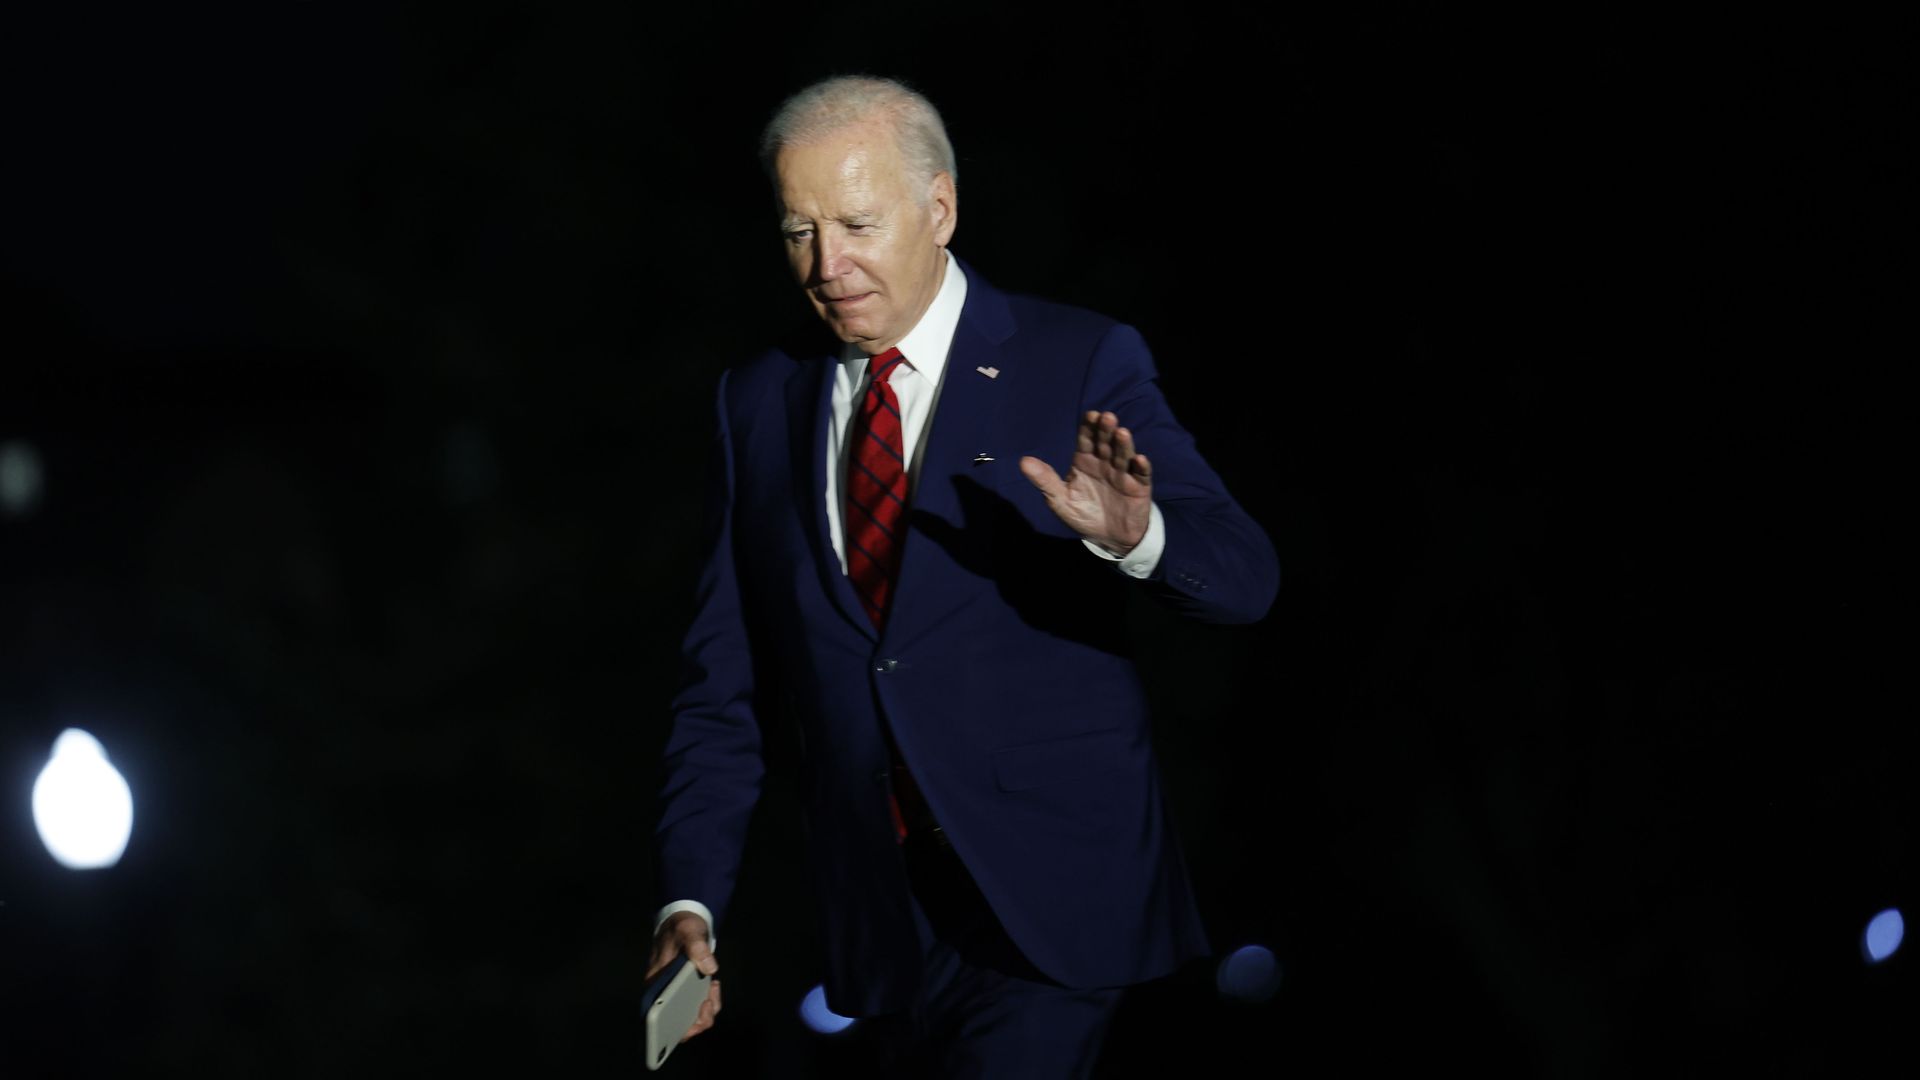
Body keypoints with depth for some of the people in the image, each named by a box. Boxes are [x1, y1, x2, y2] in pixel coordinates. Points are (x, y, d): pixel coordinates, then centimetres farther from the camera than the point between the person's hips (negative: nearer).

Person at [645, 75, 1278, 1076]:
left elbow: (1243, 578, -13)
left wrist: (1135, 535, -36)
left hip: (1048, 895, -4)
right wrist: (690, 899, -4)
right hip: (885, 913, 4)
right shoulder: (759, 402, 7)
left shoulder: (1080, 366, -5)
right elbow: (724, 679, 7)